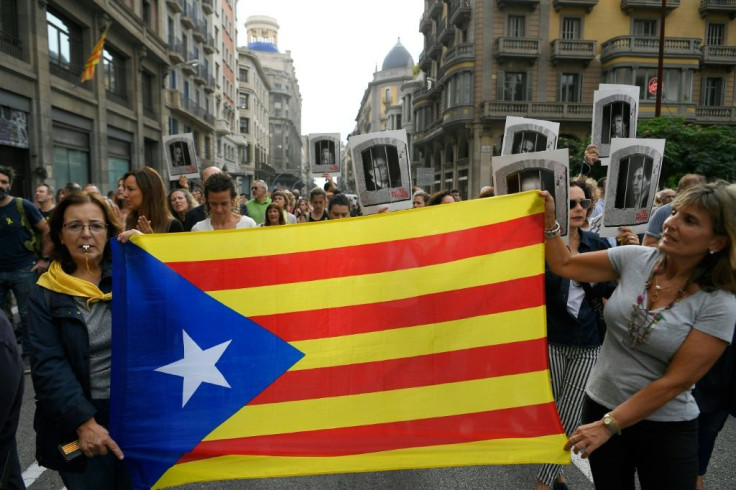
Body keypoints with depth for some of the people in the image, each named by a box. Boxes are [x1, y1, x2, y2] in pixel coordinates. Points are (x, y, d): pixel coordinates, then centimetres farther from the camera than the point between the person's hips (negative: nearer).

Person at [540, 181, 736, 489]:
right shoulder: (635, 259, -8)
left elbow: (676, 381, -17)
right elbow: (564, 266, 2)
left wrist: (608, 425, -17)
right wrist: (548, 219, -11)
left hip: (665, 428, -3)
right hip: (600, 404, 3)